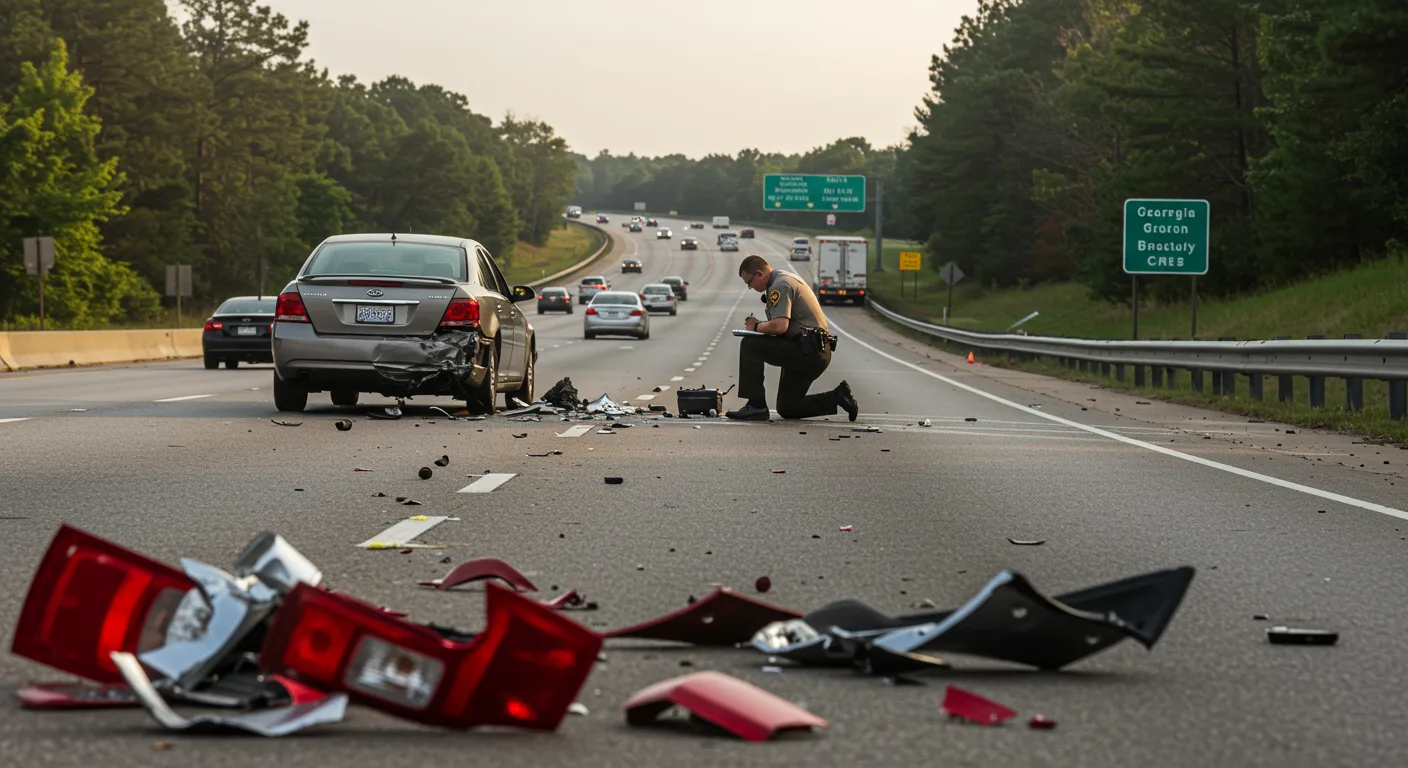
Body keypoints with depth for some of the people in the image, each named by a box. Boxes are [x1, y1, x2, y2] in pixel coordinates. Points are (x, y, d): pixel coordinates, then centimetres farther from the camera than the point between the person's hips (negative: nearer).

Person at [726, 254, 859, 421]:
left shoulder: (779, 286, -13)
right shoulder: (789, 278, 21)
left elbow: (780, 326, -27)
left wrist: (756, 326, -8)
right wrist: (762, 326, 12)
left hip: (807, 351, -11)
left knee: (750, 344, -14)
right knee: (786, 409, 16)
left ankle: (756, 406, -13)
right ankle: (838, 397, 10)